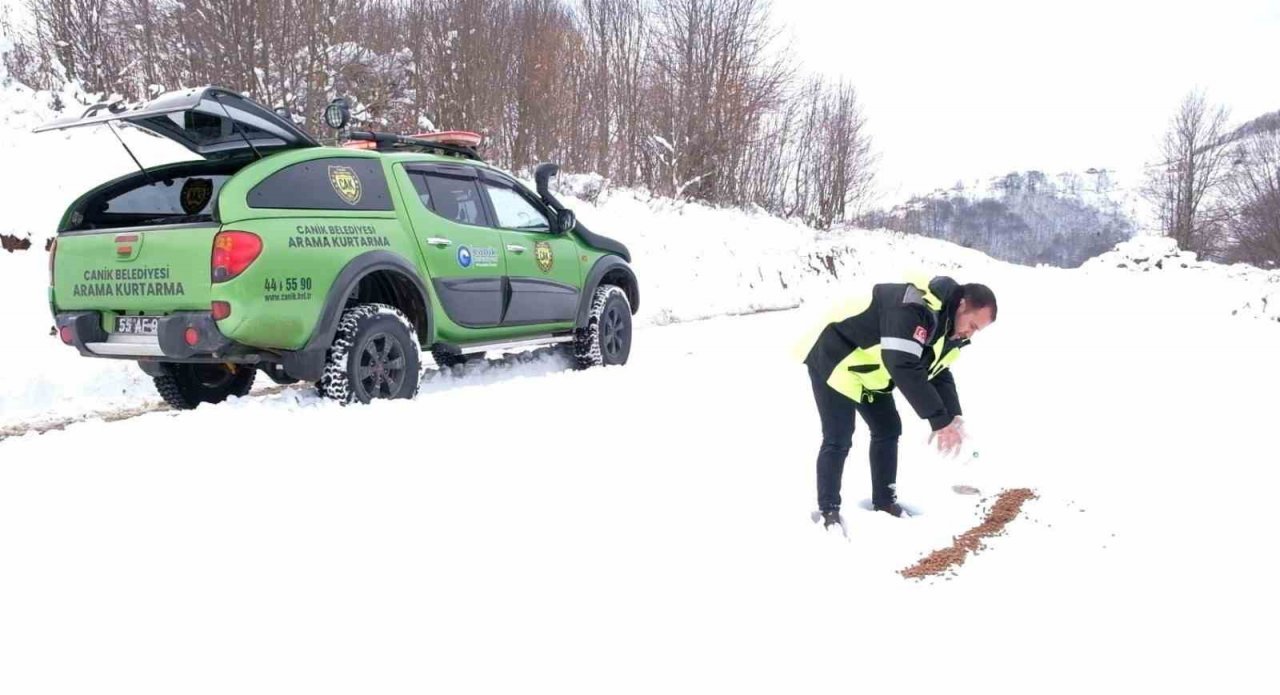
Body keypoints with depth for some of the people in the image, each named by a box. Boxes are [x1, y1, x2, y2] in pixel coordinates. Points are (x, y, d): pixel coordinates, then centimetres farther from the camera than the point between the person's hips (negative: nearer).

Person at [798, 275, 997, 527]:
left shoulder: (950, 328, 0)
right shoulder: (916, 307, -33)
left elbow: (939, 374, 6)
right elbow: (903, 367, -40)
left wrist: (953, 417, -11)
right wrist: (940, 420, -36)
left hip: (867, 369, 10)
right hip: (835, 359, -10)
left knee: (888, 429, 11)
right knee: (838, 439, -9)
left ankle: (884, 503, 23)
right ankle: (828, 511, 5)